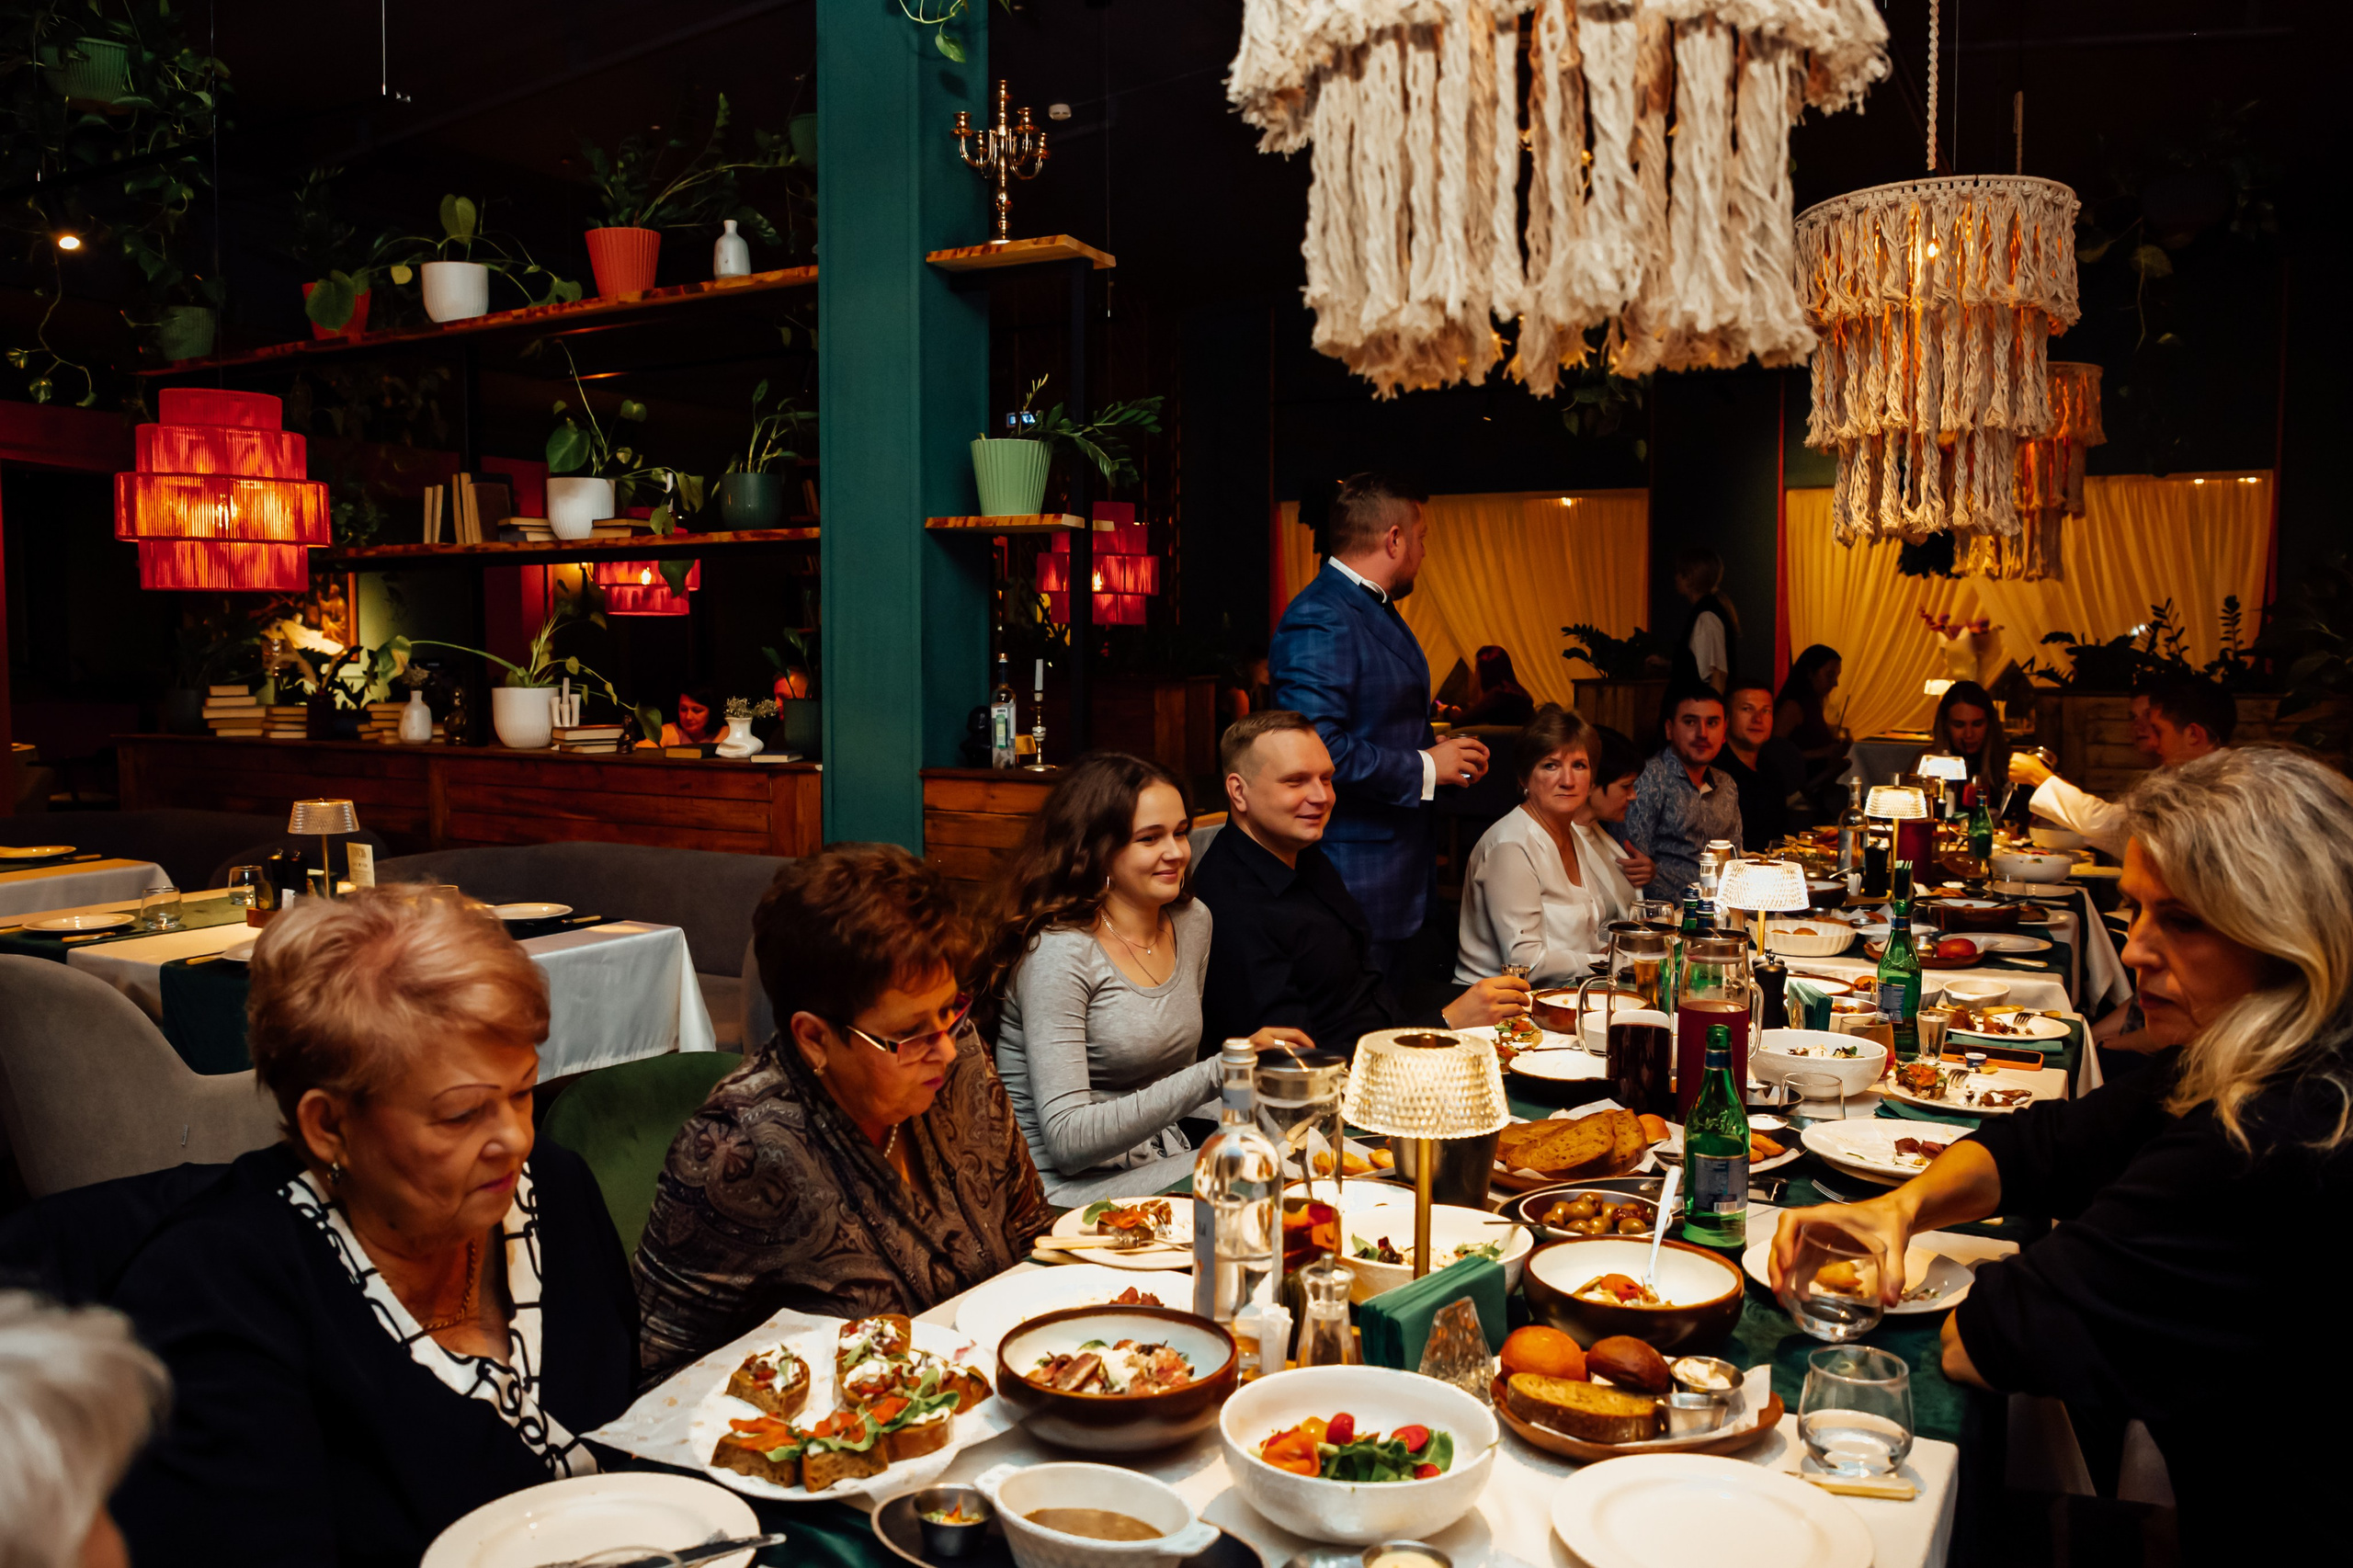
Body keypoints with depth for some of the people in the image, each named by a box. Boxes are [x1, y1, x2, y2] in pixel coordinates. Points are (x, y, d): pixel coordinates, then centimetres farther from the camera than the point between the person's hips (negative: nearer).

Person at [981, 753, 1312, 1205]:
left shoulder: (1192, 919, 8)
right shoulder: (1060, 954, -17)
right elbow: (1066, 1141, -22)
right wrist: (1218, 1073, -27)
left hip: (1164, 1169, 8)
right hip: (1066, 1191, -8)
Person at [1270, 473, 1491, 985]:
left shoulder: (1377, 610, 18)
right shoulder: (1319, 621, -17)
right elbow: (1315, 747, -27)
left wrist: (1436, 747, 9)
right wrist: (1424, 767, -16)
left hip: (1397, 878, 10)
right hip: (1351, 885, -10)